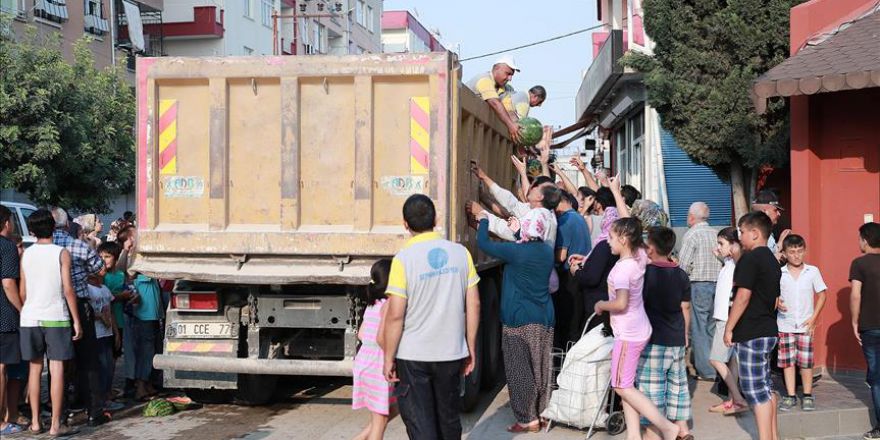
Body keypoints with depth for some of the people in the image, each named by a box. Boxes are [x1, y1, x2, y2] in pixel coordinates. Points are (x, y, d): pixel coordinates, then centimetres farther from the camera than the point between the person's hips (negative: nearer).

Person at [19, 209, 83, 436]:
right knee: (56, 369, -1)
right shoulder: (62, 253, -5)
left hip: (30, 318, 4)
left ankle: (35, 422, 16)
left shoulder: (26, 254, 5)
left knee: (35, 368, 13)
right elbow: (68, 289, -10)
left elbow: (22, 291, 7)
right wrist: (76, 320, -5)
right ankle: (55, 425, -2)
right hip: (56, 318, -4)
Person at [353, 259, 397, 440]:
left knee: (391, 409, 22)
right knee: (380, 420, 2)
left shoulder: (372, 304, 11)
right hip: (378, 366, -9)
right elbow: (381, 337, -24)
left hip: (364, 362, 9)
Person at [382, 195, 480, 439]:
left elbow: (395, 315, -14)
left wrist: (388, 358, -5)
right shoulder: (460, 253, -1)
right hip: (452, 353, 4)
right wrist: (471, 347, 11)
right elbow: (473, 304, 1)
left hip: (413, 357, -4)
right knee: (449, 420, 21)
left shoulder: (403, 259, -13)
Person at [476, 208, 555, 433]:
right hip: (544, 319, 6)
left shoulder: (516, 251, -15)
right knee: (540, 370, 12)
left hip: (519, 320, -6)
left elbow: (483, 243, -5)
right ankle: (541, 412, 21)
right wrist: (518, 233, 23)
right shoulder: (547, 251, 3)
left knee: (519, 370, 1)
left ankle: (528, 419, 3)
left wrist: (484, 220, 10)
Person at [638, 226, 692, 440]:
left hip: (652, 340, -5)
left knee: (652, 386, 0)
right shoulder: (681, 275, 4)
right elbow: (685, 308, 11)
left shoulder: (645, 273, -11)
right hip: (677, 340, 5)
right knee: (677, 383, 14)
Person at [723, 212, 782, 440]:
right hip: (769, 330, 9)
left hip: (751, 333, -9)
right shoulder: (772, 260, 14)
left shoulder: (749, 259, -15)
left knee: (754, 389, -5)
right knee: (765, 385, 16)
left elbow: (743, 296, -20)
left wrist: (729, 328, -14)